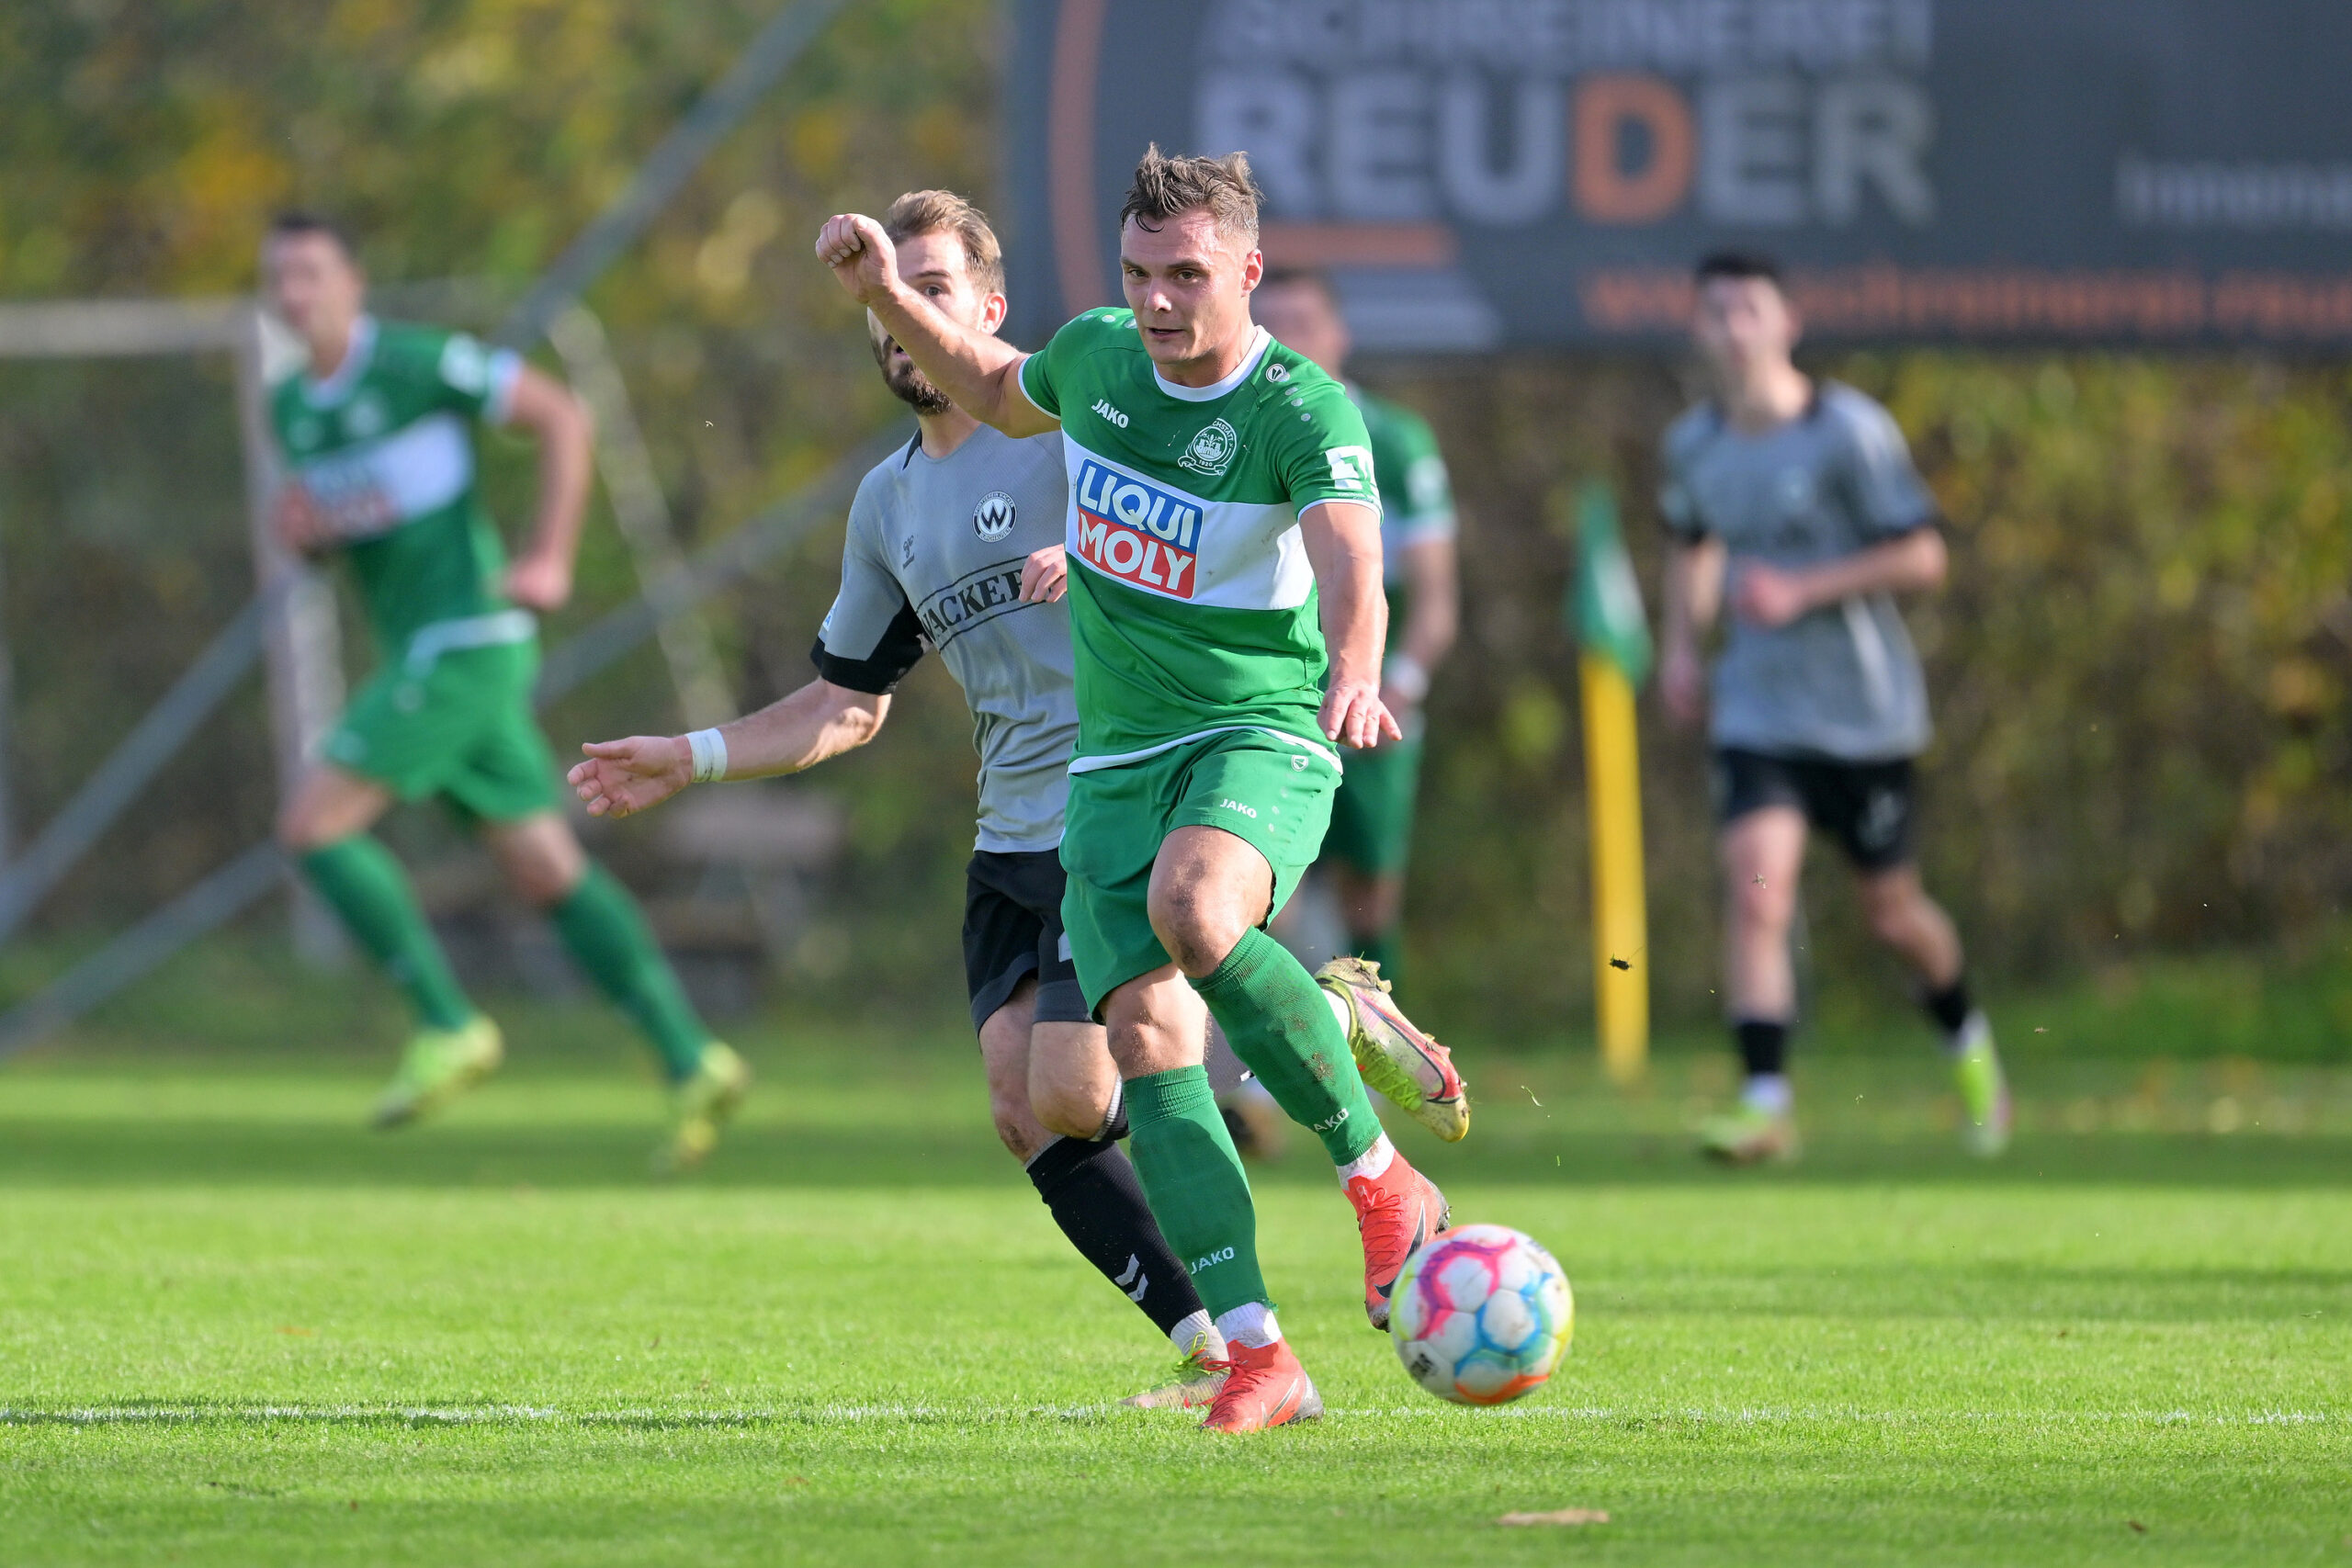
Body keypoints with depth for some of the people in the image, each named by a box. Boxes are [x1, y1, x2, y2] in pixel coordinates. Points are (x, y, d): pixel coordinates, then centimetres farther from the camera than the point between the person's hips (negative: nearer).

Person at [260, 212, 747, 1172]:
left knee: (313, 825, -12)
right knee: (549, 872, 5)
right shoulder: (293, 407, 13)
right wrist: (299, 530, -1)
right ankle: (691, 1063, 3)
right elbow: (325, 530, 23)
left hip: (467, 640, -8)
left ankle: (447, 1027, -8)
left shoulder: (417, 363, -10)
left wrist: (550, 560, -14)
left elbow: (563, 418, -8)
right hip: (421, 653, 8)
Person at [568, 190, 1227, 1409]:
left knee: (1069, 1093, -17)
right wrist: (688, 760, 16)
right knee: (1027, 1113, -4)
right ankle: (1208, 1346, 0)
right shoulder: (889, 503, 18)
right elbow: (847, 704, 25)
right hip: (1011, 839, 8)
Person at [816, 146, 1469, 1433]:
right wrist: (885, 295, 16)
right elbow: (993, 390, 29)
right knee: (1146, 1032, -12)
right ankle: (1257, 1355, -13)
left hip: (1260, 734, -5)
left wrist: (1355, 675, -53)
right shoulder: (1094, 357, 5)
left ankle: (1380, 1176, -18)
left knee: (1193, 912, -37)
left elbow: (1350, 563, -32)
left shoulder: (1302, 410, -14)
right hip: (1114, 760, 5)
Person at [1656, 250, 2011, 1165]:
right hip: (1756, 712, 3)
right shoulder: (1692, 446, 4)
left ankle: (1968, 1045, 38)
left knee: (1890, 910, 9)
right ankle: (1766, 1104, -19)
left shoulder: (1850, 432, -13)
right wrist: (1681, 644, 9)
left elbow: (1922, 557, -13)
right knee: (1755, 888, -18)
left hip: (1864, 712, -3)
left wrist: (1802, 591, -21)